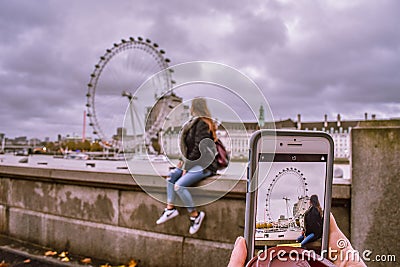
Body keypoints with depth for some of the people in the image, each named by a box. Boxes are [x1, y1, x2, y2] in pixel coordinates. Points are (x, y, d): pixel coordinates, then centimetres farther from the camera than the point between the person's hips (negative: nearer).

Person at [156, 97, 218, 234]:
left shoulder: (201, 123, -15)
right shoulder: (195, 122, 15)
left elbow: (199, 149, -20)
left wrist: (187, 165, -14)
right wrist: (185, 161, 6)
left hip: (204, 165, -10)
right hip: (194, 162, 10)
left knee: (179, 185, -21)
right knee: (171, 177, 8)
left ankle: (195, 215, -8)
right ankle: (170, 209, 9)